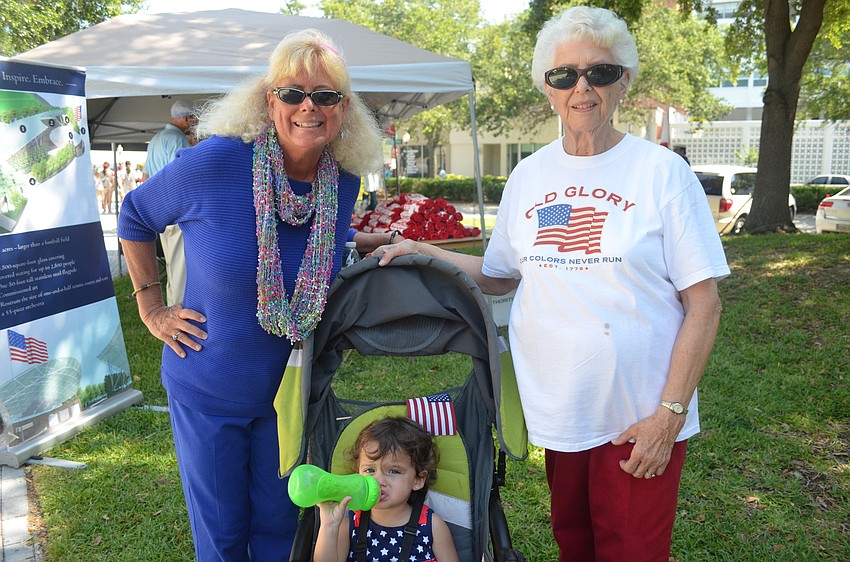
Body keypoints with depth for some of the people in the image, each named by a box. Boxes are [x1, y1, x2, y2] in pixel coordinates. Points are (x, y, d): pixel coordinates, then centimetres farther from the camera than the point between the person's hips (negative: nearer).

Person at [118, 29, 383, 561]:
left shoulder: (345, 183, -8)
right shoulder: (214, 162, -20)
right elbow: (135, 217, -3)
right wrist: (152, 308, -4)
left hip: (290, 392, 3)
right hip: (208, 391, -2)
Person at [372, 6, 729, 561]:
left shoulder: (662, 171, -8)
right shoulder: (528, 175, 3)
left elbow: (703, 304, -8)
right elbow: (500, 276, 13)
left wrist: (669, 414, -12)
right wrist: (425, 252, 0)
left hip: (641, 418, -3)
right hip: (555, 411, 3)